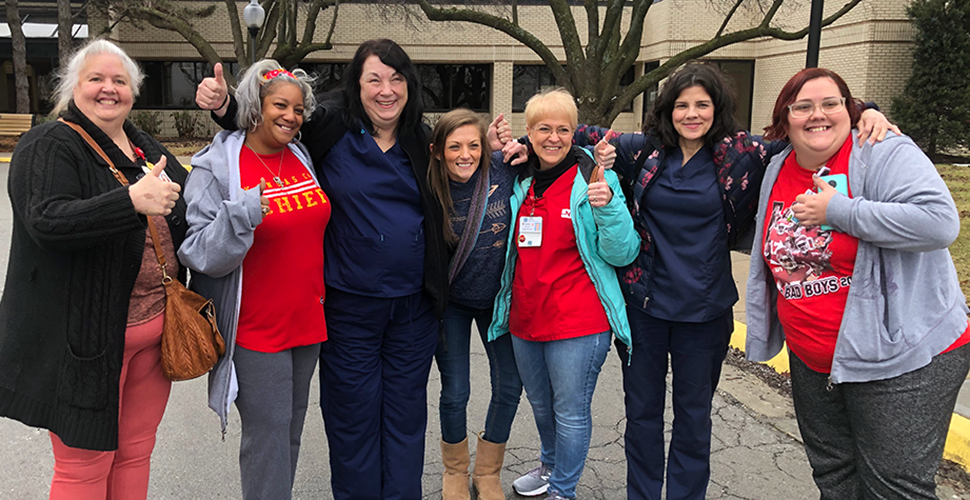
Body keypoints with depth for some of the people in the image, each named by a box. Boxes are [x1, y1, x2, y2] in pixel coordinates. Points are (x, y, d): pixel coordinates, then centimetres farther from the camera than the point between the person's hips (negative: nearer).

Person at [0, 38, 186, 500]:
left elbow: (185, 207, 26)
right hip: (86, 335, -6)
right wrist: (132, 201, -37)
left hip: (154, 327, 7)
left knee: (136, 452, 17)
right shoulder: (49, 146, -7)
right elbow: (46, 220, -24)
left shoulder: (145, 147, 13)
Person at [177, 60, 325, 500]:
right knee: (268, 434, 0)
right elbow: (199, 254, -15)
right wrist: (241, 215, -30)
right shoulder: (216, 167, -11)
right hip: (256, 329, -6)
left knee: (291, 430, 17)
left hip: (308, 322, 6)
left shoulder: (301, 157, 8)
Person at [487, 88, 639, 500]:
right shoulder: (519, 183, 7)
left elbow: (622, 254, -10)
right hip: (524, 318, 6)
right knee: (541, 404, 23)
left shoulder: (593, 179, -9)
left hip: (577, 324, -6)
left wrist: (607, 206, -27)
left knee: (570, 412, 5)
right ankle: (551, 465, 48)